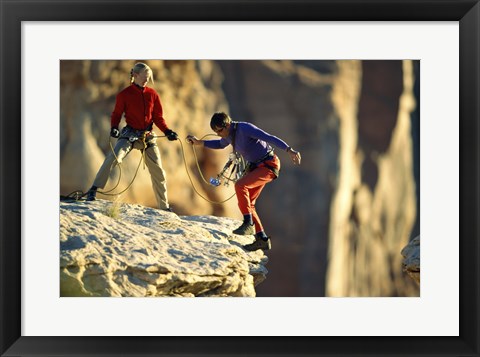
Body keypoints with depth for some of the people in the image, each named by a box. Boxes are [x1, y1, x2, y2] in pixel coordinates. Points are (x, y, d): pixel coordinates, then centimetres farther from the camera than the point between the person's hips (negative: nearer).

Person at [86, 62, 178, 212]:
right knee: (113, 158, -27)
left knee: (158, 171, 4)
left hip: (148, 135, 3)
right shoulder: (125, 94, -4)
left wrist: (167, 131, -6)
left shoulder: (152, 94, 5)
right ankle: (94, 190, -18)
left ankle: (164, 206, 17)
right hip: (130, 133, -3)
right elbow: (117, 114, 0)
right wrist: (114, 128, -19)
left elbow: (158, 117, 8)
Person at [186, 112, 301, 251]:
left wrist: (289, 150, -39)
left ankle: (248, 223, -20)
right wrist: (199, 142, 21)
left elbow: (269, 138, -29)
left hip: (269, 165, -10)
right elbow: (220, 144, 29)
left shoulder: (245, 128, -23)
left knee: (240, 185, -29)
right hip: (256, 167, 10)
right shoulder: (229, 135, 4)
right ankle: (262, 239, 9)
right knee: (247, 203, 4)